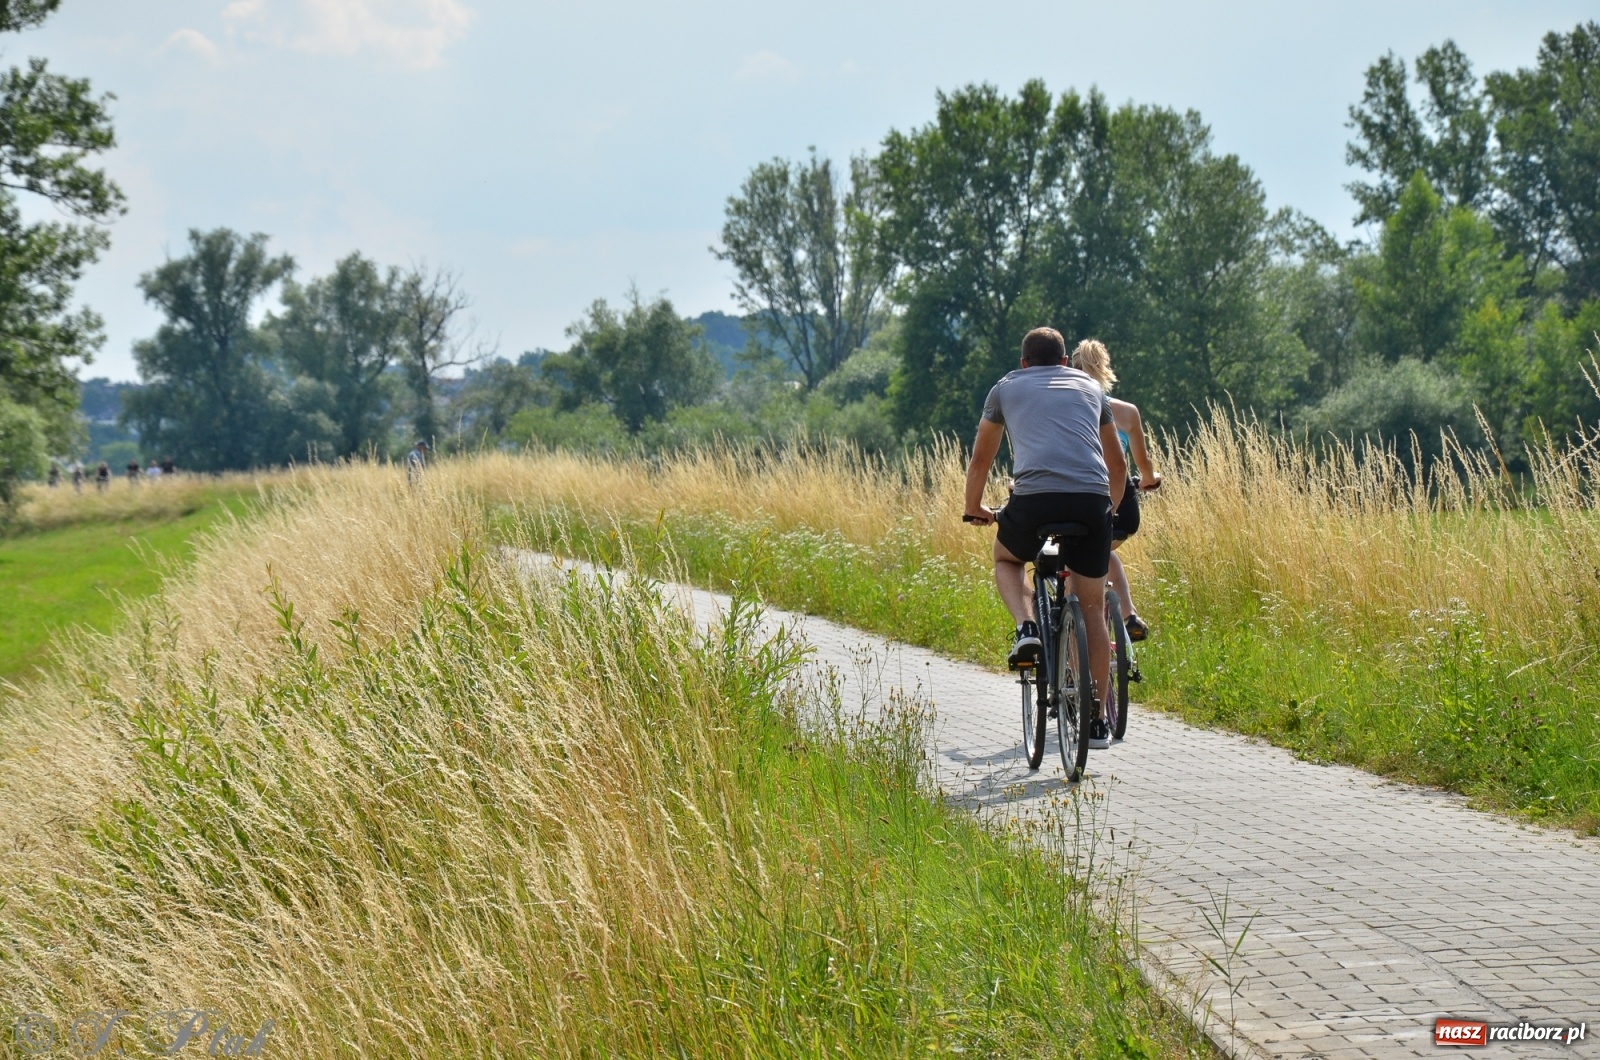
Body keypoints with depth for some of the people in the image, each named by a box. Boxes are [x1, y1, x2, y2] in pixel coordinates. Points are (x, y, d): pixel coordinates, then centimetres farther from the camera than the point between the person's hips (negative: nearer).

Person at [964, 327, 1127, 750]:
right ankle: (1097, 720, 13)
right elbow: (1118, 465, 37)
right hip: (1092, 501, 2)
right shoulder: (1090, 387, 28)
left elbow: (980, 460, 33)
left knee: (1006, 560, 31)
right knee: (1092, 609, 14)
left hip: (1034, 497, -1)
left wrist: (973, 509, 49)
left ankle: (1027, 630, 3)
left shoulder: (1006, 388, 24)